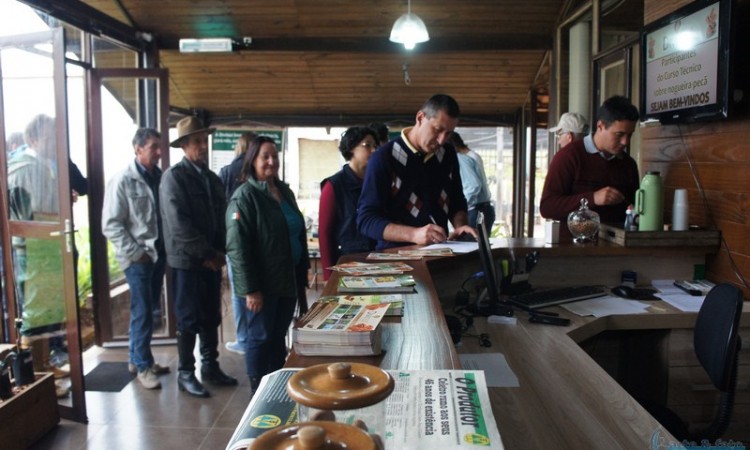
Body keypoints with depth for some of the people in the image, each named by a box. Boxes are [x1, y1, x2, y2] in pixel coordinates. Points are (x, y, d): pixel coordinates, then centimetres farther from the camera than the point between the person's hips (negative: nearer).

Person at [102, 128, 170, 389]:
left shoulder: (160, 177, 6)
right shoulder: (122, 181, -10)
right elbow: (111, 225, -12)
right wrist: (135, 252, -14)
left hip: (159, 254, 6)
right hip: (138, 257, -6)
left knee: (150, 310, 15)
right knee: (142, 313, 1)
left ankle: (137, 358, 30)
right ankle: (143, 366, 15)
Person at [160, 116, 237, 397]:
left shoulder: (212, 178, 12)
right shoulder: (173, 176, -10)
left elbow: (221, 218, 11)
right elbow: (179, 225, -18)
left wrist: (219, 253, -2)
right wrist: (207, 254, -14)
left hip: (212, 260, 6)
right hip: (187, 261, -6)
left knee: (211, 318, 13)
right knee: (189, 320, 3)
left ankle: (210, 367, 27)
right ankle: (186, 374, 17)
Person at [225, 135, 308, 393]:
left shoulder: (285, 191, 10)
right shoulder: (244, 196, -12)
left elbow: (299, 233, 18)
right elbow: (237, 247, -17)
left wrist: (302, 272, 14)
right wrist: (250, 289, -20)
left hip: (288, 280, 7)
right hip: (263, 284, -7)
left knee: (279, 336, 16)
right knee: (260, 338, 6)